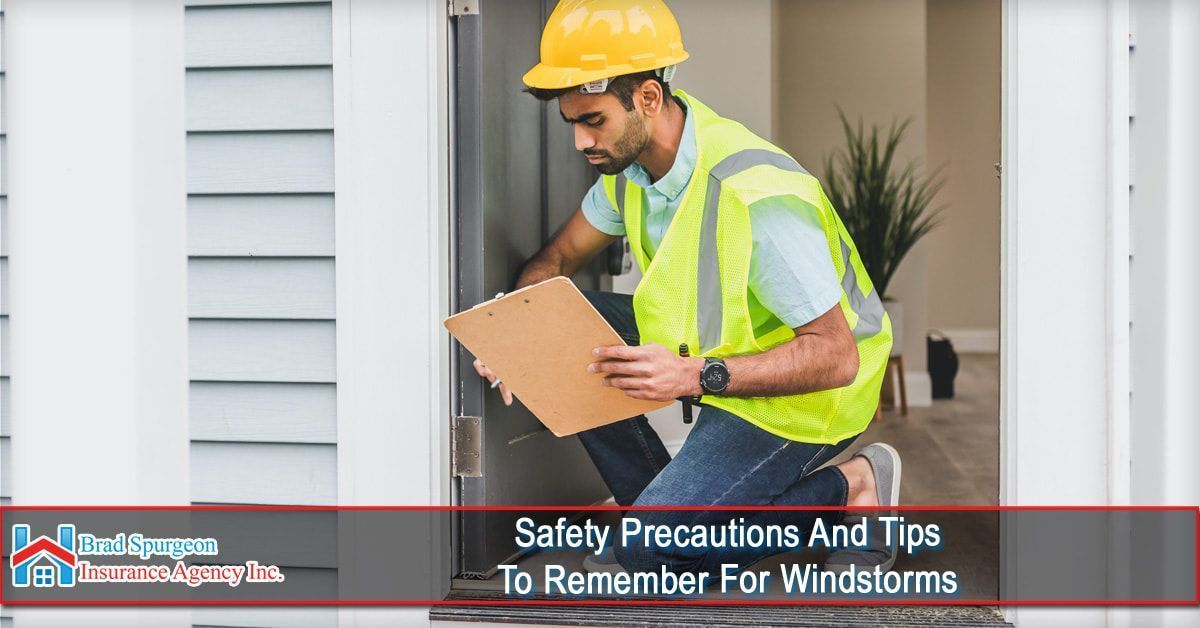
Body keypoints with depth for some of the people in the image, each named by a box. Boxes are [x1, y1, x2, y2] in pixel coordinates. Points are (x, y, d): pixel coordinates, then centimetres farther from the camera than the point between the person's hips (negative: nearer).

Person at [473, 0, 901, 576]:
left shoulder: (758, 197, -32)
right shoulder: (630, 159, -6)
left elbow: (836, 356, -29)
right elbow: (556, 259, 8)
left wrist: (695, 376, -39)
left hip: (801, 395, -8)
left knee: (651, 551, -20)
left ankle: (845, 489, -1)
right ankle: (663, 507, 5)